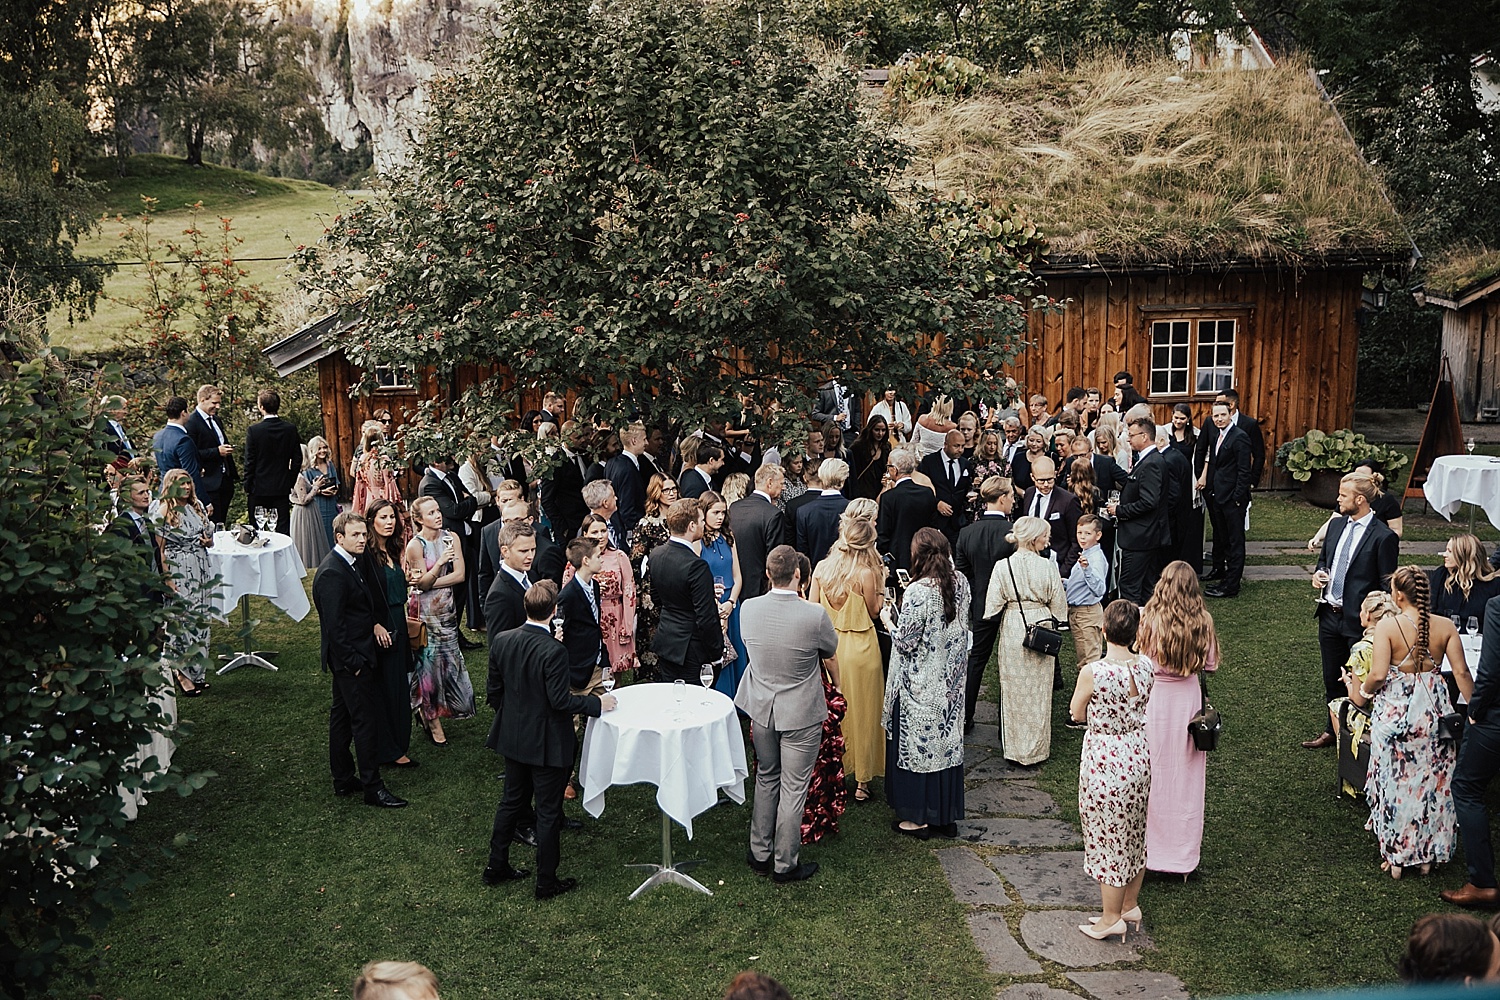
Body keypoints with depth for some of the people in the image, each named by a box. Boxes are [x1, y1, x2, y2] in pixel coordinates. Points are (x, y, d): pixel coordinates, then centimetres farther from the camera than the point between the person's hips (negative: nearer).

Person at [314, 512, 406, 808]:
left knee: (342, 716, 17)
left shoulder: (350, 563, 9)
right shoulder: (332, 573, -22)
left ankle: (343, 780, 27)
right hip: (350, 658, -11)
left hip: (351, 658, 11)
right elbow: (334, 625, -24)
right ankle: (372, 787, 3)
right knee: (365, 720, -4)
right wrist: (353, 662, -20)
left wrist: (373, 623, 5)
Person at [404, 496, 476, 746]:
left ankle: (425, 709, 31)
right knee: (430, 661, 3)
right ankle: (433, 721, 16)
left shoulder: (451, 538, -1)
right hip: (425, 610, -5)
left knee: (447, 660, 9)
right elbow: (423, 584, -16)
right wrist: (440, 562, -32)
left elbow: (460, 575, -7)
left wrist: (426, 581, -14)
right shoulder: (415, 545, -13)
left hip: (447, 607, 5)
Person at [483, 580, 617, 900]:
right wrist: (598, 703, -11)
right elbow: (560, 700, -23)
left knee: (512, 801, 23)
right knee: (549, 811, 8)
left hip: (512, 738, 6)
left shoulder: (501, 640, -6)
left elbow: (493, 690, 3)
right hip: (546, 743, -6)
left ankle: (496, 866, 33)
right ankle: (546, 881, 19)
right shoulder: (554, 651, -26)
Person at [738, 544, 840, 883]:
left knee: (766, 778, 21)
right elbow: (832, 657, -2)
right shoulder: (815, 615, -22)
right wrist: (838, 686, 19)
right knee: (793, 788, 8)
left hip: (761, 708, 4)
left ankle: (759, 853, 31)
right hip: (801, 713, -4)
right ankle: (785, 864, 19)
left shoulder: (748, 609, -11)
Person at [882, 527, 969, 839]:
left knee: (917, 743, 7)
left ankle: (918, 817, 17)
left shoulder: (918, 592, -24)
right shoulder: (960, 583, -3)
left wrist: (888, 621, -1)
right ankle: (947, 815, 26)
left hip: (920, 685, -6)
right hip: (950, 683, 7)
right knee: (947, 742, 15)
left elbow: (905, 641, -19)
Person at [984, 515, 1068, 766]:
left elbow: (993, 606, -7)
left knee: (1014, 689, 11)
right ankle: (1037, 748, 20)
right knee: (1038, 690, 12)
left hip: (1012, 630, 0)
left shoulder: (1003, 566, -10)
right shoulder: (1047, 566, -11)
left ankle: (1016, 748, 19)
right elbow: (1058, 604, -3)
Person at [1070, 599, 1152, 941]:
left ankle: (1111, 918, 22)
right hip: (1139, 755, 6)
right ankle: (1130, 905, 37)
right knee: (1135, 834, 21)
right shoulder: (1144, 666, -8)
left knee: (1109, 839, 9)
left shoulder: (1092, 673, -24)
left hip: (1105, 760, -6)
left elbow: (1077, 714, -8)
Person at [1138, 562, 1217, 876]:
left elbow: (1139, 662, -13)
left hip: (1153, 700, -2)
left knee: (1152, 777, 10)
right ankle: (1183, 857, 24)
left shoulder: (1149, 620, -16)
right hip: (1189, 701, 2)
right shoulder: (1203, 622, -9)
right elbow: (1209, 666, -1)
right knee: (1186, 778, 14)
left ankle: (1147, 850, 19)